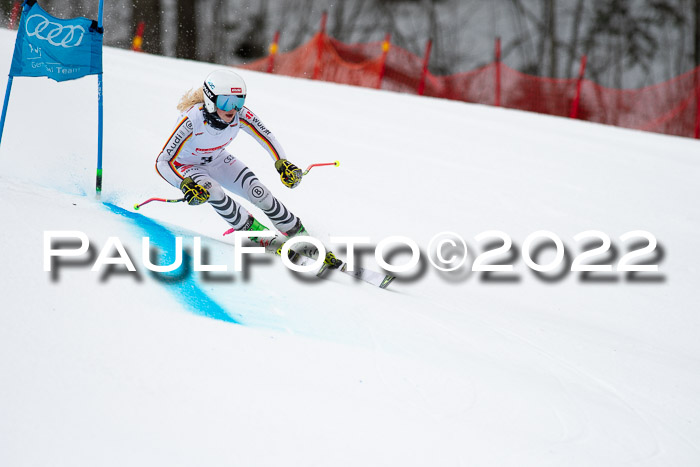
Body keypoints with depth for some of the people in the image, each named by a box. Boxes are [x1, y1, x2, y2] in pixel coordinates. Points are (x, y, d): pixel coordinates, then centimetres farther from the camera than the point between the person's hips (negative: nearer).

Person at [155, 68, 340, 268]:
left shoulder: (241, 115, -28)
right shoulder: (191, 120, -39)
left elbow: (267, 138, -14)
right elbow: (163, 162, -39)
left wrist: (283, 163, -32)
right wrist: (185, 185, -55)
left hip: (217, 160, 3)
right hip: (186, 165, -3)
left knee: (258, 193, -15)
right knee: (213, 191, -32)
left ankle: (301, 237, -2)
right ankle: (257, 234, -13)